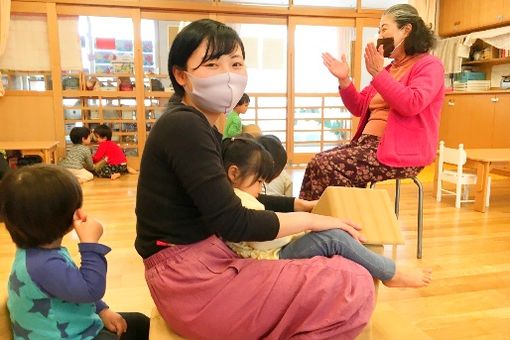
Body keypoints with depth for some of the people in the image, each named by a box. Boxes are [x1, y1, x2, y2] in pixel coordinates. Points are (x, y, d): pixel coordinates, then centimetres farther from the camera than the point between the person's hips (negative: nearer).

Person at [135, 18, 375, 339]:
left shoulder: (200, 128, 13)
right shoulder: (183, 127, -18)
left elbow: (232, 198, 18)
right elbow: (232, 223, -21)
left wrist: (302, 204, 11)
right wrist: (310, 218, -8)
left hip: (202, 267, 10)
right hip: (192, 280, -10)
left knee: (338, 275, 20)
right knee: (355, 287, -13)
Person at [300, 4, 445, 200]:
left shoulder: (429, 65, -3)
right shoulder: (389, 68, 21)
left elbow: (412, 104, -23)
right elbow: (359, 108, 20)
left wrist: (377, 73, -21)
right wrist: (344, 80, 5)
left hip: (401, 153, -8)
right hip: (369, 142, 8)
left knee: (325, 167, -23)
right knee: (318, 163, -11)